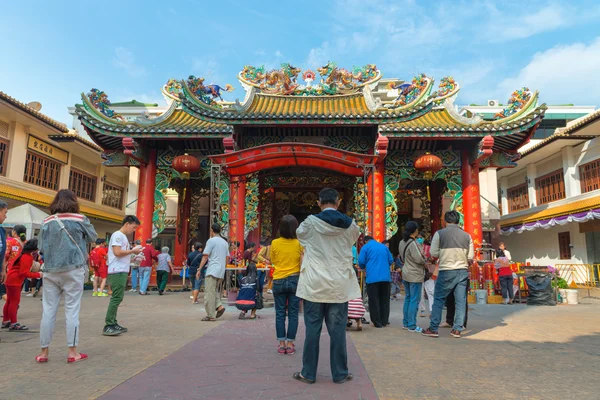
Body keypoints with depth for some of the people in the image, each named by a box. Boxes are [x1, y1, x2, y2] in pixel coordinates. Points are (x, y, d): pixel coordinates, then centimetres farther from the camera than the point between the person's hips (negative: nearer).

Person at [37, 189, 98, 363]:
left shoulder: (47, 222, 3)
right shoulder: (80, 219, -3)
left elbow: (41, 248, 4)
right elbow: (93, 238, 10)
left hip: (51, 271, 3)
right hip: (73, 270, -3)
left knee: (48, 311, 8)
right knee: (72, 310, 1)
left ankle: (44, 351, 16)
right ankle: (72, 351, 5)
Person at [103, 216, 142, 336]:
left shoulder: (124, 237, 19)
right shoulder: (117, 235, -9)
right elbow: (117, 252, -19)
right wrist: (133, 251, -10)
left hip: (122, 272, 10)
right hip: (117, 272, -10)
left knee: (117, 298, 10)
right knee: (116, 298, -10)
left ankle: (113, 324, 15)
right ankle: (108, 326, -8)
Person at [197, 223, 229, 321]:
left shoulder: (211, 241, -5)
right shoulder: (225, 242, 17)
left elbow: (205, 257, -9)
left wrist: (199, 270, -6)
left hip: (212, 271, -7)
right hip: (221, 272, 7)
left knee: (209, 293, -3)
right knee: (215, 291, 18)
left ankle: (210, 315, -3)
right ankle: (219, 306, -2)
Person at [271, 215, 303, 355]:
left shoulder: (275, 243, -3)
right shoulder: (299, 244, -6)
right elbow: (302, 264, -5)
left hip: (278, 281, 1)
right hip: (294, 280, -1)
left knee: (280, 313, 9)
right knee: (293, 314, 7)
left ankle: (281, 344, 12)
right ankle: (290, 344, 10)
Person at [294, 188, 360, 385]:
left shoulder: (310, 223, -7)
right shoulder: (350, 224, -2)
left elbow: (299, 234, 14)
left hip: (315, 284, -1)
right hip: (339, 285, 1)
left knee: (312, 328, 7)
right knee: (338, 330, 9)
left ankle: (308, 373, 17)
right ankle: (340, 373, 19)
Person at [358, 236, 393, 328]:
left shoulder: (365, 247, 1)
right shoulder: (384, 246, 14)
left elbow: (361, 262, -5)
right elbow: (391, 260, 13)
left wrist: (364, 267, 16)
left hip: (372, 277, -4)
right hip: (385, 277, 4)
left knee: (374, 300, 3)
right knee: (384, 300, 14)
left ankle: (377, 322, 4)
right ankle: (384, 321, 18)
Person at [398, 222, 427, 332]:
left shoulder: (402, 242, 8)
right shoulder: (413, 243, -20)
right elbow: (419, 259, -21)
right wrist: (425, 262, -2)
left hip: (406, 274, 9)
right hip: (415, 275, -9)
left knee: (408, 298, 16)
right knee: (414, 300, -2)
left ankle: (405, 323, 23)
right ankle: (412, 326, 2)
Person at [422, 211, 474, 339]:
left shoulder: (440, 233, -6)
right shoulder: (466, 235, 3)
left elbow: (433, 253, -6)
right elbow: (470, 256, 4)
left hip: (446, 271, -3)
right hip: (462, 271, 3)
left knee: (438, 300, 6)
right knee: (460, 301, 8)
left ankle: (433, 329, 8)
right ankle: (457, 329, 10)